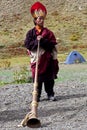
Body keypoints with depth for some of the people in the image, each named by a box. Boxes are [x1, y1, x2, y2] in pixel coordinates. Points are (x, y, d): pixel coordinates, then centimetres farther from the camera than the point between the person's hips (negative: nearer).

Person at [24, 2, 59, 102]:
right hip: (37, 59, -1)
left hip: (48, 59, 1)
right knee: (37, 78, 0)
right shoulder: (31, 33, 4)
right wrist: (37, 41, -19)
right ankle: (37, 95, 7)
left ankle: (50, 94, 12)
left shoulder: (48, 32, 6)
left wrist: (43, 40, -16)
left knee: (49, 78, 3)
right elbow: (27, 45, -6)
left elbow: (53, 44, -5)